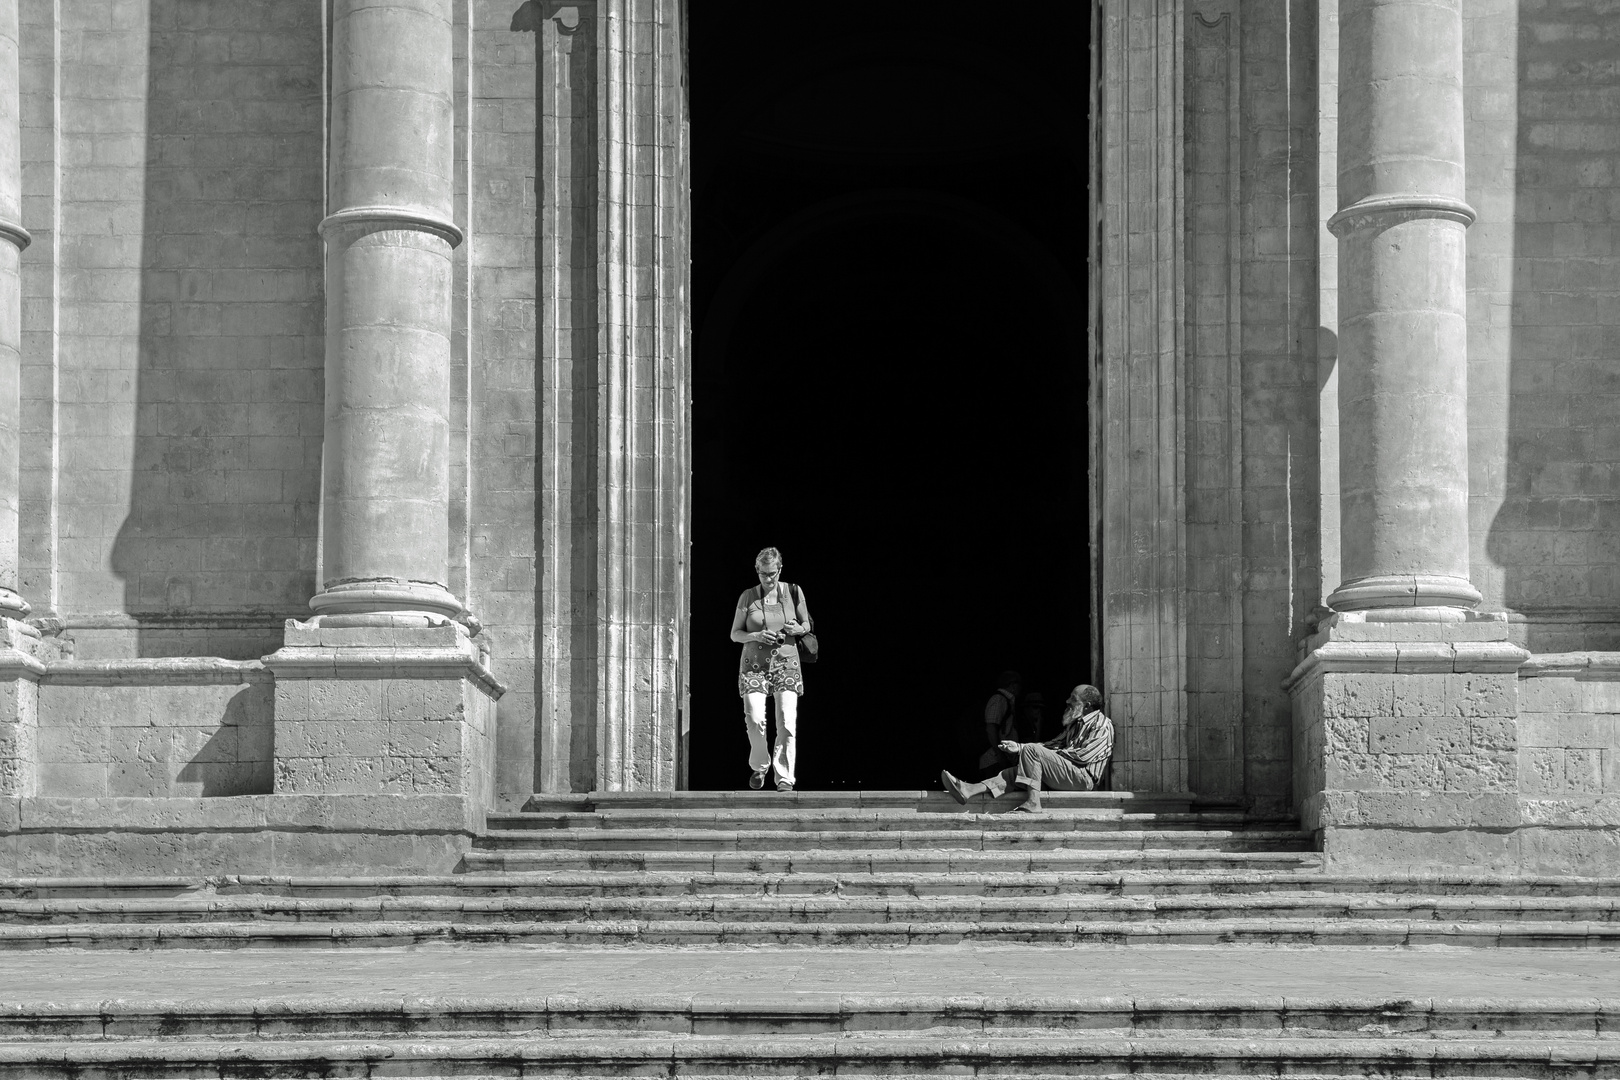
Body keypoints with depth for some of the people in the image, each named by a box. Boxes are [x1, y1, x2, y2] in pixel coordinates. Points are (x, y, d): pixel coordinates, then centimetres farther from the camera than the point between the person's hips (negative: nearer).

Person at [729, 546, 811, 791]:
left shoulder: (793, 593, 5)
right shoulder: (748, 597, 3)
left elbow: (807, 625, 16)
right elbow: (735, 634, 7)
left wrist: (797, 629, -7)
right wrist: (756, 636, -12)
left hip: (786, 663, 0)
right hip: (754, 664, 0)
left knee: (787, 721, -11)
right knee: (755, 720, -11)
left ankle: (784, 777, -4)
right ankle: (759, 767, 14)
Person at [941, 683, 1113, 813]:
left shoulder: (1103, 726, -5)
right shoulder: (1076, 723, 25)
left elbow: (1083, 756, -13)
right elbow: (1055, 744, 22)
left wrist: (1053, 754, -4)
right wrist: (1019, 747, 12)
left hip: (1082, 778, -9)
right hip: (1065, 775, 9)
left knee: (1032, 750, -22)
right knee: (1015, 771, -6)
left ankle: (1033, 802, -27)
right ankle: (969, 790, -20)